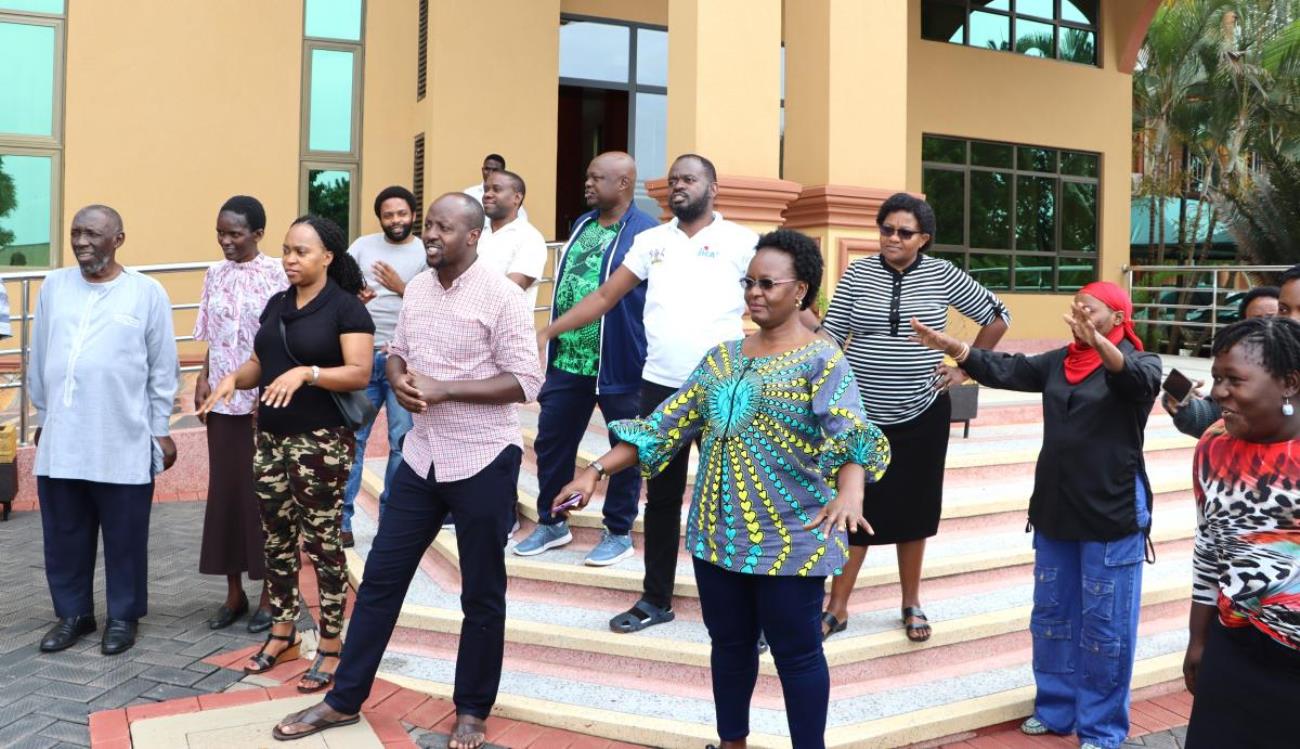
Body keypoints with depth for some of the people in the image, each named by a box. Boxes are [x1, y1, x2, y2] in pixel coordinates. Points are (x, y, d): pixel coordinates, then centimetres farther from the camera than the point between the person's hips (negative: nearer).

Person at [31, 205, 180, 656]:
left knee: (124, 536, 7)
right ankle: (72, 613, 28)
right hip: (61, 439, 3)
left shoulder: (147, 292, -3)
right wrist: (42, 416, 16)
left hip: (124, 442, -3)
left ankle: (123, 616, 22)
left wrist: (161, 430, 0)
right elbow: (39, 359, 13)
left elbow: (163, 369, 0)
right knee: (64, 535, 12)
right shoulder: (53, 286, 7)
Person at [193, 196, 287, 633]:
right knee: (224, 491, 9)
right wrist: (203, 379, 3)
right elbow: (213, 337, 15)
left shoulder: (275, 275, -8)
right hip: (223, 398, 5)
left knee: (263, 493, 1)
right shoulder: (215, 276, 8)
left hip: (263, 399, -5)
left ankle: (269, 593, 14)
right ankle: (234, 592, 21)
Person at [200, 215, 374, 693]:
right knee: (277, 540, 13)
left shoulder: (346, 307, -8)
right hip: (271, 437, 7)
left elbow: (359, 373, -16)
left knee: (322, 544, -1)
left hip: (321, 440, -7)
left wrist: (306, 373, -28)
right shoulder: (277, 304, 13)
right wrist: (234, 378, -4)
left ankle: (331, 647, 10)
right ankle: (282, 634, 28)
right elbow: (260, 362, 17)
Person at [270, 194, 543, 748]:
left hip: (484, 460, -6)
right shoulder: (417, 289, 7)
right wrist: (399, 379, -7)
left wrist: (443, 389, -21)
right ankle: (344, 700, 25)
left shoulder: (501, 295, -14)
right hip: (422, 457, 6)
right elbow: (396, 352, 17)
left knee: (481, 593, 8)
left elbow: (526, 380, -17)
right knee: (381, 576, 11)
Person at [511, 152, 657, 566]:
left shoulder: (646, 231, -10)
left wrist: (648, 356, -11)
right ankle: (551, 523, 29)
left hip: (619, 364, -7)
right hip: (566, 360, 7)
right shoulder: (581, 225, 12)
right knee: (551, 441, 12)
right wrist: (550, 341, 20)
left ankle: (618, 532, 22)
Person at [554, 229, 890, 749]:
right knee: (729, 644, 17)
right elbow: (665, 424, 7)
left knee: (796, 653, 6)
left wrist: (850, 491, -46)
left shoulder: (822, 361, -9)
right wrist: (597, 470, 0)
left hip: (789, 538, -6)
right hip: (719, 530, 6)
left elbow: (851, 433, -25)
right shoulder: (722, 356, 8)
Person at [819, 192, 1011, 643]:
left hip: (921, 414, 1)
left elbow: (997, 317, 8)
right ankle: (836, 608, 13)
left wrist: (964, 369, 6)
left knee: (913, 509, 11)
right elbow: (831, 335, -1)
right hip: (863, 414, 0)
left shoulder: (942, 275, -1)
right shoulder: (858, 273, -1)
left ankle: (912, 604, 27)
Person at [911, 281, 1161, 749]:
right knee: (1052, 614, 14)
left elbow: (1143, 381, -29)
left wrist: (1099, 344, -49)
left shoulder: (1139, 361, -8)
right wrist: (952, 347, -13)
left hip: (1112, 514, -6)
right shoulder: (1058, 362, 9)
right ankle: (1056, 709, 29)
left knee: (1105, 623, 3)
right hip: (1055, 510, 6)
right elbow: (1006, 371, 1)